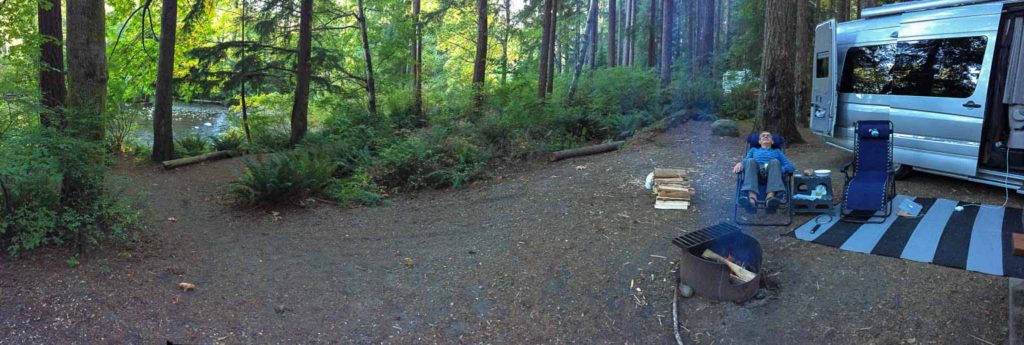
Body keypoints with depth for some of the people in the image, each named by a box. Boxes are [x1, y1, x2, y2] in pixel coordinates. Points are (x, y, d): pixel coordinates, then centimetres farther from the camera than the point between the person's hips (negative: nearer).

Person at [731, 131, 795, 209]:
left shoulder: (777, 151, 36)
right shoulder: (753, 150, 38)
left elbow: (791, 166, 20)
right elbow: (745, 161, 18)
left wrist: (779, 169, -3)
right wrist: (740, 164, -7)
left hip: (771, 172, 0)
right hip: (756, 171, 0)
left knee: (775, 162, -34)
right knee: (751, 161, -33)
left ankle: (770, 197, -58)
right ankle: (752, 197, -57)